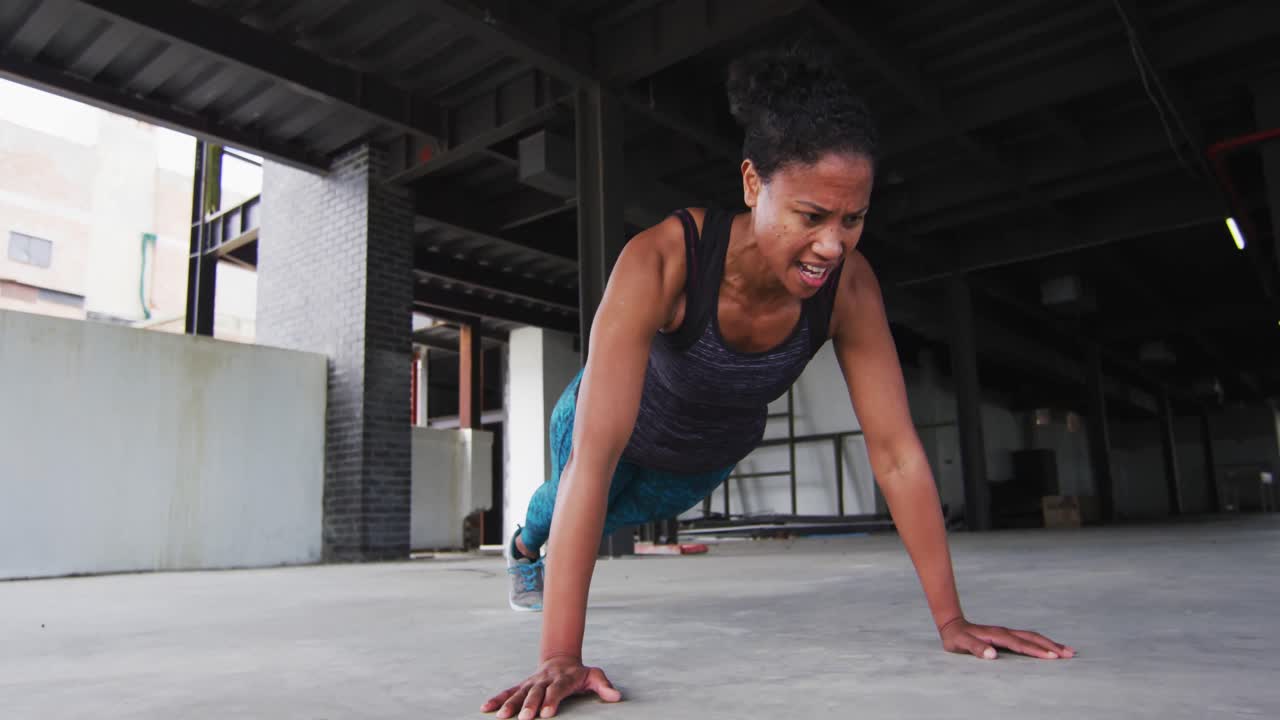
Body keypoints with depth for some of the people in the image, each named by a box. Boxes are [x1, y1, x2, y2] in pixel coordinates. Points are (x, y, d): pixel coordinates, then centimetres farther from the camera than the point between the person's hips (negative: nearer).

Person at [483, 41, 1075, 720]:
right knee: (581, 502, 29)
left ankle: (555, 550, 71)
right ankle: (527, 544, 69)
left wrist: (952, 619, -24)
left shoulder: (849, 285, -33)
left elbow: (897, 452, -26)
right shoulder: (662, 259, -45)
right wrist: (561, 656, -51)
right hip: (630, 431, -3)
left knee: (626, 514, 34)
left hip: (712, 453, 4)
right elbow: (593, 459, -48)